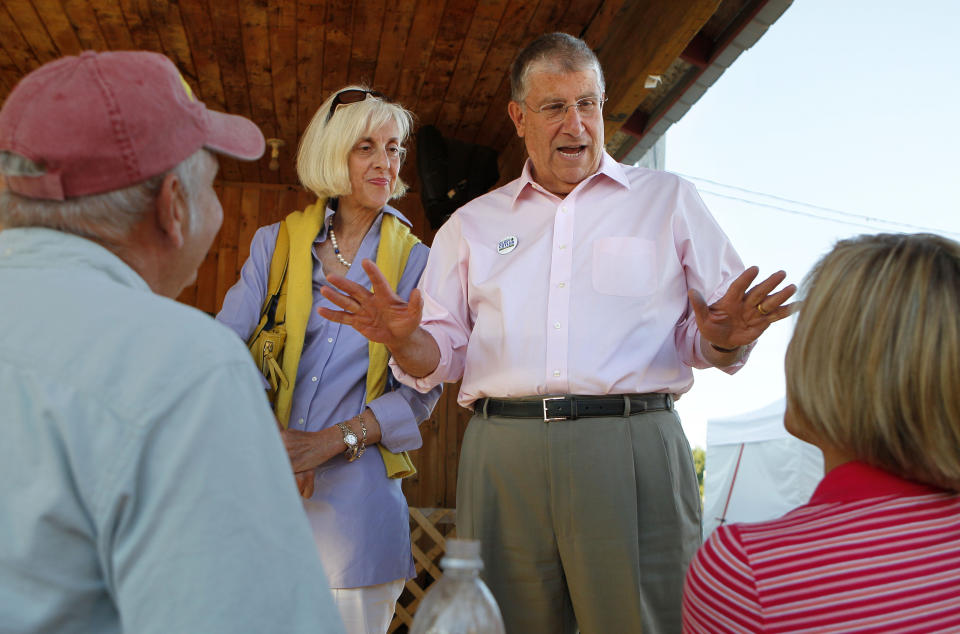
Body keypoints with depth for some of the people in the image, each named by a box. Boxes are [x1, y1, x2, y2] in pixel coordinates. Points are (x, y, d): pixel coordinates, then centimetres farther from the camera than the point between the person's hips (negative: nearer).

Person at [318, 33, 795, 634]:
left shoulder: (669, 199, 12)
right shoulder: (473, 223, 16)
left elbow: (704, 340, 10)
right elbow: (442, 357, 15)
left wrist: (722, 338, -13)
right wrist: (404, 340, -6)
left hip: (633, 448, -1)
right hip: (503, 456, 2)